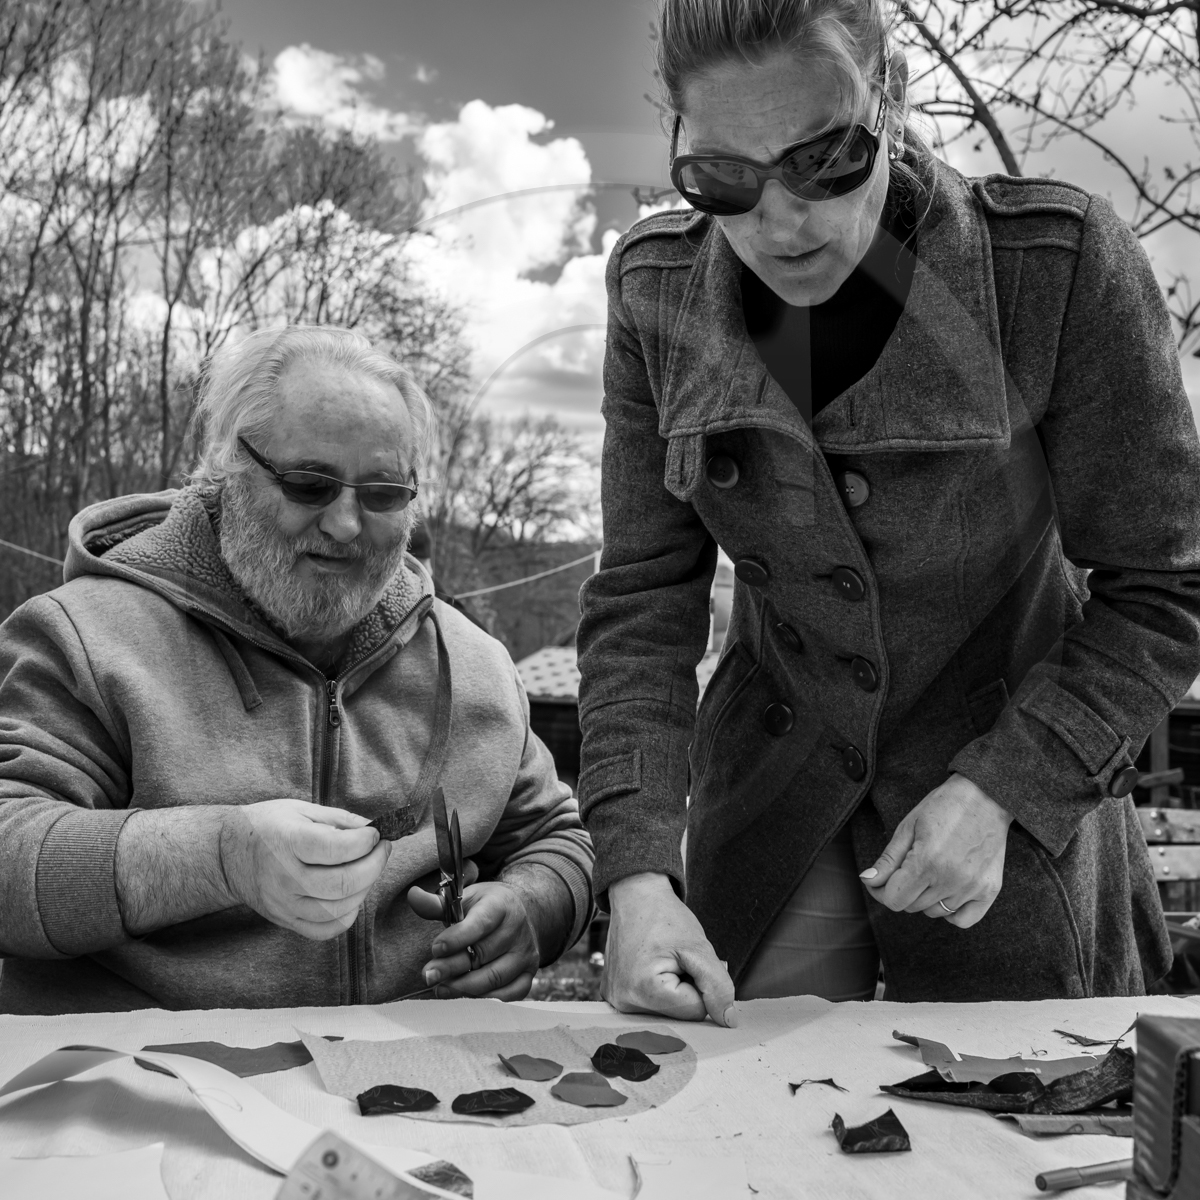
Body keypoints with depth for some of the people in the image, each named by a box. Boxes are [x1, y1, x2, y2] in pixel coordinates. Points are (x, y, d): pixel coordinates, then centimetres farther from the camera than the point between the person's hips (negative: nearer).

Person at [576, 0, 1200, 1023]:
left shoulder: (1061, 261, -20)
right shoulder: (658, 290, -11)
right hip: (772, 782, 2)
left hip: (1019, 798, -1)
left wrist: (1002, 789, -22)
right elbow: (643, 601, -11)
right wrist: (638, 873, -21)